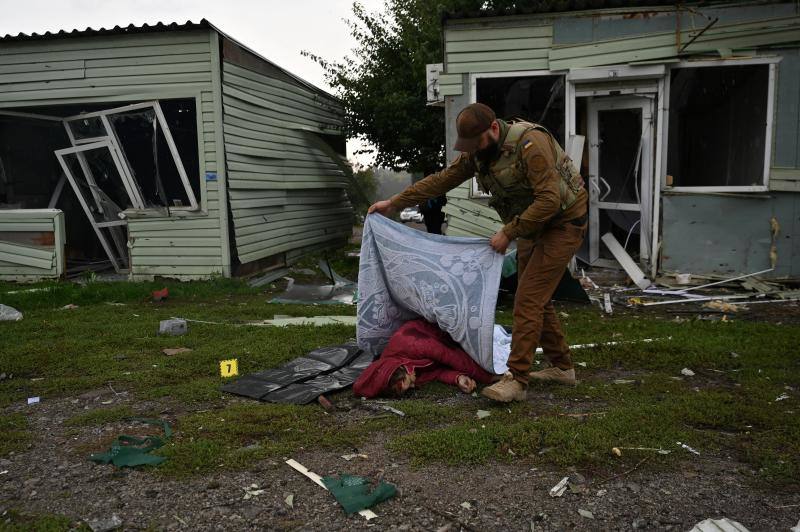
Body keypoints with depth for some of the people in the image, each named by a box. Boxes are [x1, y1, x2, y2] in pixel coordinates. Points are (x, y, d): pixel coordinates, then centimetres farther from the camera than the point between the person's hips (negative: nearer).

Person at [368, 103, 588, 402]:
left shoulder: (530, 144, -27)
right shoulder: (477, 153, -1)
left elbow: (549, 200, -31)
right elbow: (441, 180, 3)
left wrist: (508, 233, -27)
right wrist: (393, 203, 3)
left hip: (563, 223, -9)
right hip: (532, 226, 9)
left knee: (528, 300, -14)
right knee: (536, 298, 13)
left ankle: (516, 380, -11)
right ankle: (561, 367, 26)